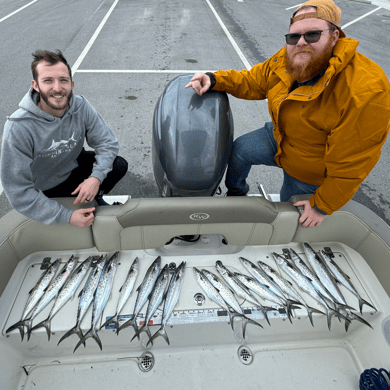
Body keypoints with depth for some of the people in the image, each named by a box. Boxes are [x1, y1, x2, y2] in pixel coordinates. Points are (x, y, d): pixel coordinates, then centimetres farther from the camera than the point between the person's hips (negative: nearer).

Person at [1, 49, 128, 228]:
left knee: (119, 166, -16)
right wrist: (67, 216, -32)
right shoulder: (18, 127, -31)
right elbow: (18, 190, -28)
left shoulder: (81, 106, -20)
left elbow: (107, 142, -12)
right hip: (43, 190, -3)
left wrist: (96, 177, -31)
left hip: (74, 166, 4)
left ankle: (95, 198, 11)